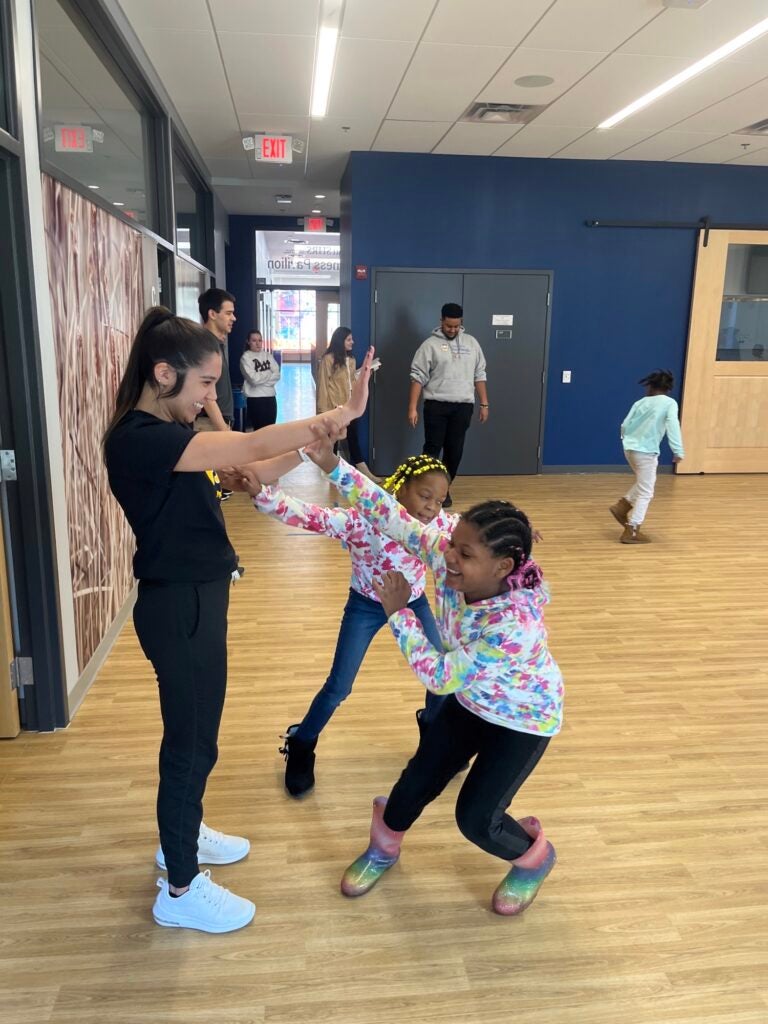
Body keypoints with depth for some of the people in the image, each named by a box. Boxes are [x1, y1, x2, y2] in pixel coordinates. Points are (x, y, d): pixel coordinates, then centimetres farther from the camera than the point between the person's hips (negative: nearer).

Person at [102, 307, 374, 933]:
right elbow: (253, 448, -33)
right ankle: (180, 890, 24)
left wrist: (318, 434, -6)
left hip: (198, 598, 10)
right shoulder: (138, 439, -24)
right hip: (178, 606, -10)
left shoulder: (170, 432, 7)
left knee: (195, 733, 23)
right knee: (191, 742, 5)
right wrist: (343, 414, -29)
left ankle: (182, 835, 45)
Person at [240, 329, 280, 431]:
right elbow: (254, 379, -15)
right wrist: (269, 373, -2)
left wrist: (261, 377, -12)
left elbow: (277, 375, 1)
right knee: (259, 430, -3)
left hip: (270, 397, 5)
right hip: (255, 398, -5)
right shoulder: (245, 357, -4)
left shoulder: (268, 355, 11)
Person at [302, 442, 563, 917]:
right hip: (471, 700, 6)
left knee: (476, 818, -2)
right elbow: (391, 515, -26)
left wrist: (398, 613, -31)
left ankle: (534, 857, 31)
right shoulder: (449, 554, -26)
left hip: (524, 717, -5)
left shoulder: (516, 624, -42)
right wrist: (332, 465, -34)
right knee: (417, 782, 10)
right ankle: (385, 846, 40)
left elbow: (440, 676, -35)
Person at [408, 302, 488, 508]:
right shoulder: (430, 344, -2)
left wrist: (484, 404, 8)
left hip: (463, 406, 3)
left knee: (454, 451, 7)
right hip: (436, 405, -3)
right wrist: (412, 408, -11)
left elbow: (479, 375, 12)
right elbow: (418, 377, -5)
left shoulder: (471, 343, 9)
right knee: (432, 449, -3)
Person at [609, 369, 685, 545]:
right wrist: (678, 451, -16)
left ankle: (622, 506, 17)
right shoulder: (670, 403, -3)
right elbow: (673, 426, -16)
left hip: (629, 448, 6)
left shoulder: (641, 402, 9)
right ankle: (632, 532, 3)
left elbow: (625, 425, 9)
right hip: (646, 452, -6)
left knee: (643, 484, 28)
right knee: (645, 493, 4)